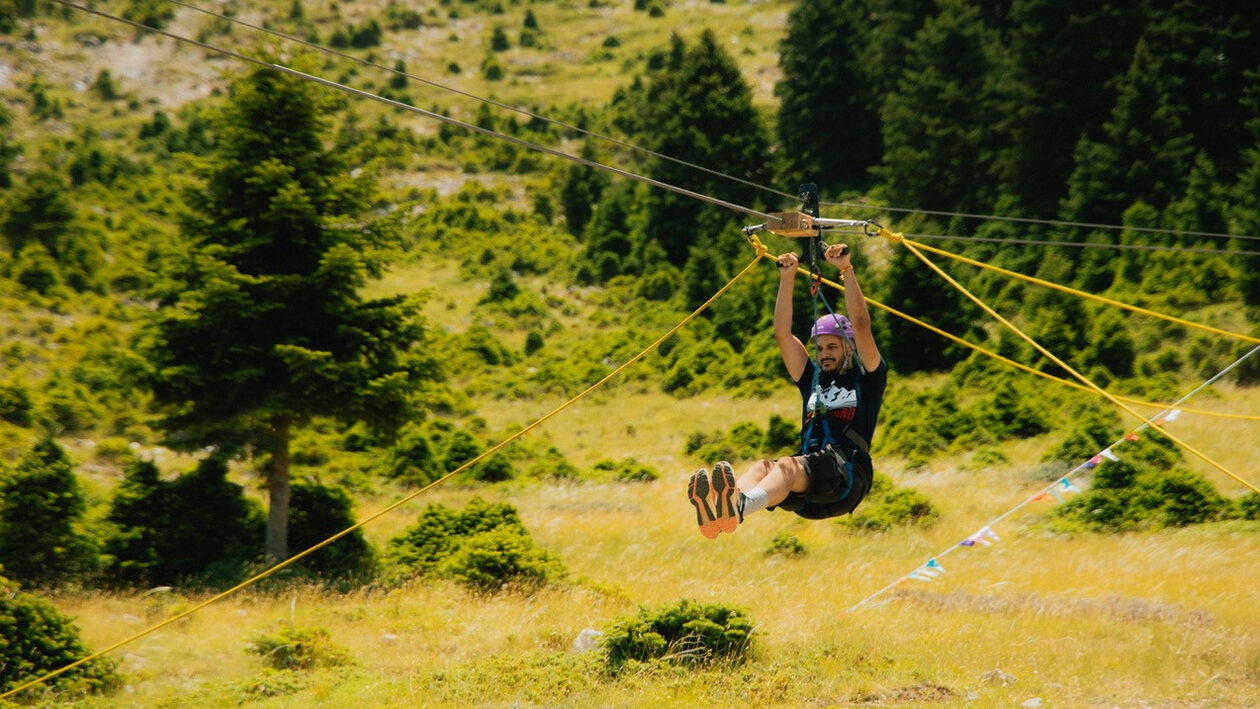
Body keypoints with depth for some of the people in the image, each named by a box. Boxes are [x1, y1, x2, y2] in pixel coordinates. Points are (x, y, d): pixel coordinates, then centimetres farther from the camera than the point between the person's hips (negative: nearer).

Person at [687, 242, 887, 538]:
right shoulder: (813, 378, 31)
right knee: (762, 466, -30)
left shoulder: (866, 377, 17)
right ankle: (719, 511, -65)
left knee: (789, 467, -37)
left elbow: (861, 325, 4)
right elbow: (783, 335, 24)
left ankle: (739, 507, -71)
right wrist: (787, 279, 18)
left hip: (848, 473, -5)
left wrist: (847, 270, -1)